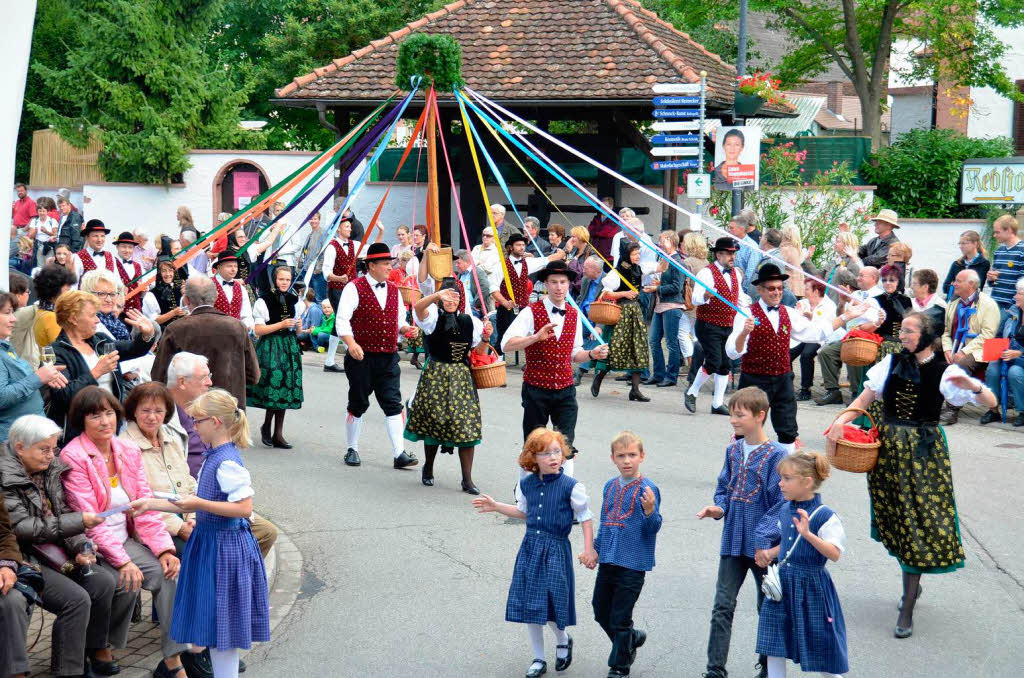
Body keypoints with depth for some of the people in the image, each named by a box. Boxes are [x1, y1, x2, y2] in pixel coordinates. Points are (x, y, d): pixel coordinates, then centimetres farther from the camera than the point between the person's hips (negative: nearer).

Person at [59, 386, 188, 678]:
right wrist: (123, 561, -22)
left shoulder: (129, 452, 8)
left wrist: (164, 549, -9)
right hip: (91, 546, -6)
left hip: (125, 541, 6)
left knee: (169, 572, -15)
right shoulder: (73, 457, -11)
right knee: (131, 580, -27)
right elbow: (88, 519, -16)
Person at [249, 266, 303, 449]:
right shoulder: (264, 301, -6)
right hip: (270, 347, -5)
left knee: (285, 390, 4)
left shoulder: (294, 300, 12)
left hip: (290, 347, 5)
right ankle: (266, 426, 12)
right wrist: (281, 324, -15)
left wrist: (298, 325, -2)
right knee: (274, 386, -12)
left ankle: (278, 434, 9)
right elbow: (258, 330, -10)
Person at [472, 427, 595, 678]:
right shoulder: (527, 484, 3)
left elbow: (585, 518, -4)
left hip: (556, 549, -5)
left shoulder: (571, 486, -12)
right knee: (530, 606, 7)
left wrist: (589, 550, -9)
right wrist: (495, 506, 14)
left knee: (552, 604, -4)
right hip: (530, 548, 5)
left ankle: (563, 641, 30)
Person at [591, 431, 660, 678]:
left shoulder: (647, 489, -11)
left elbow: (653, 528, -15)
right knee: (601, 611, 16)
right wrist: (596, 549, 19)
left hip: (633, 563, -7)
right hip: (608, 561, 7)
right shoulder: (610, 487, 8)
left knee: (619, 618, 0)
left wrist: (650, 511, -33)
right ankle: (631, 638, 40)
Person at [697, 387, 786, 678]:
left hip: (763, 545, -5)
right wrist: (719, 508, -5)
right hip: (733, 542, 5)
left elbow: (781, 502, -13)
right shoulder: (733, 450, 6)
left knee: (768, 608, 11)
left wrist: (766, 539, -18)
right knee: (722, 606, 0)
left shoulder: (776, 454, -12)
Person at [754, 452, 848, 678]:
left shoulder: (825, 515, -17)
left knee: (820, 647, 6)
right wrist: (771, 553, 6)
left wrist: (808, 534, -36)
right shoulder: (785, 510, 4)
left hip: (811, 586, -6)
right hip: (783, 583, 6)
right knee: (774, 646, 8)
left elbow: (835, 554, -25)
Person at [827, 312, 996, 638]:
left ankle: (907, 610, 2)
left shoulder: (944, 371, -7)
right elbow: (865, 398, 4)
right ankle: (911, 585, 34)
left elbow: (990, 402, -11)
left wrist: (973, 386, -31)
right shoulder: (892, 363, 4)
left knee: (917, 524, -4)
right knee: (894, 520, 11)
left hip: (923, 452, -4)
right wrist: (843, 419, -13)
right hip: (888, 448, 4)